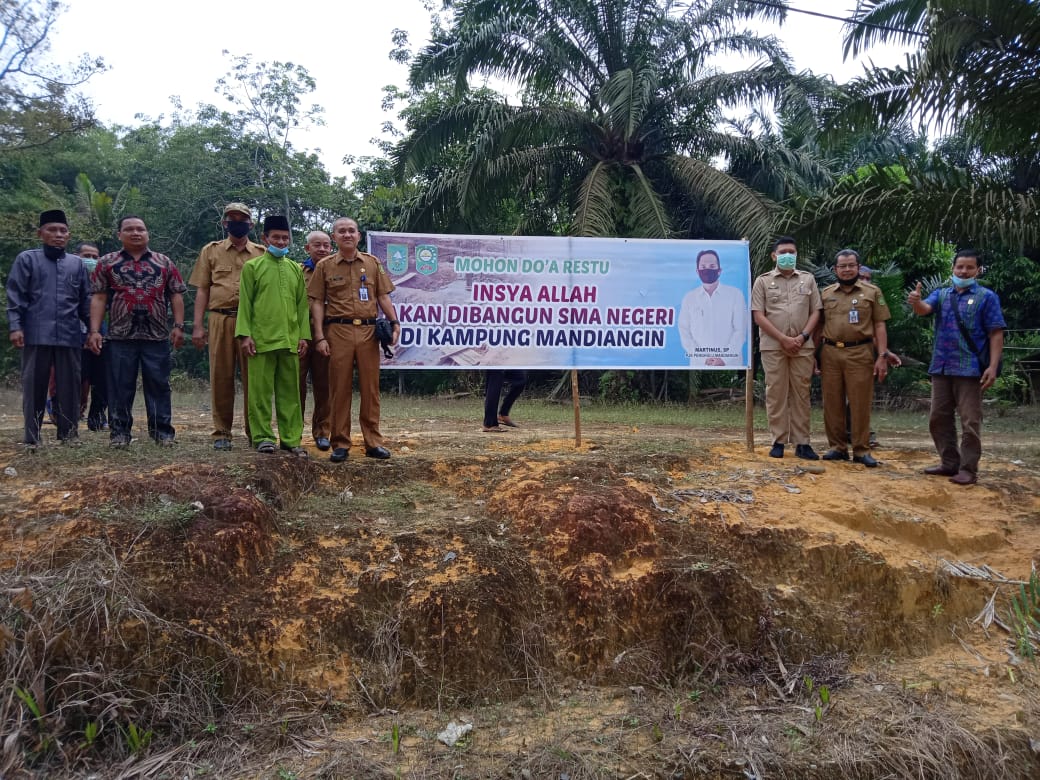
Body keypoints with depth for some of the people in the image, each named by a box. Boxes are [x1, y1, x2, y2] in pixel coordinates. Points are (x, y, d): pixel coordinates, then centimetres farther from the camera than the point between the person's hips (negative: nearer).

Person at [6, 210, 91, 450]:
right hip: (36, 334, -2)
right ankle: (31, 437, 8)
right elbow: (15, 296, 1)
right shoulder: (26, 259, 5)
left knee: (69, 386, 5)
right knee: (34, 386, 2)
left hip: (69, 335, 2)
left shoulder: (77, 263, 13)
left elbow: (85, 300, 16)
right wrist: (15, 327, -8)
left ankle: (69, 433, 14)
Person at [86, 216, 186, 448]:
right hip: (120, 335, 0)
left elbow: (176, 296, 8)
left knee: (158, 385, 2)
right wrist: (94, 331, -4)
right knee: (120, 387, 3)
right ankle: (119, 433, 12)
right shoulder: (107, 263, 9)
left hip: (157, 336, 0)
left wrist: (178, 326, -2)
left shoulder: (164, 263, 11)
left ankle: (162, 431, 9)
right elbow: (98, 299, 4)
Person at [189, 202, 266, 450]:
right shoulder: (211, 251, 12)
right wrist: (197, 326, 0)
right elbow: (202, 290, 9)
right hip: (220, 320, 0)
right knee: (221, 377, 2)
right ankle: (221, 433, 10)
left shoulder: (262, 254, 12)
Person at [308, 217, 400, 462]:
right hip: (338, 331, -1)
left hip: (368, 331, 2)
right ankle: (340, 444, 8)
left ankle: (373, 442, 10)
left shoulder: (372, 263, 12)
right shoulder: (325, 266, 7)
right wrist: (320, 337, -5)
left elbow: (383, 296, 12)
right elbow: (317, 303, 4)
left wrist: (394, 323, -1)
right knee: (340, 388, 1)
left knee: (370, 387, 4)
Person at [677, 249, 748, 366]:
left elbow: (740, 330, 1)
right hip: (699, 364, 1)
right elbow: (684, 331, 5)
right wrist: (703, 358, -7)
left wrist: (724, 359, -10)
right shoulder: (689, 298, 9)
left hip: (730, 363, -1)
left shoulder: (735, 294, 5)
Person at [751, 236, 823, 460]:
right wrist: (783, 339, -10)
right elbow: (758, 316, -3)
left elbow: (815, 312, 9)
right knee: (776, 393, 0)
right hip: (773, 346, -2)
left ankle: (802, 443, 6)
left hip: (803, 346, 2)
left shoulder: (808, 279, 12)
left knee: (801, 393, 3)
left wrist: (803, 337, -7)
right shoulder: (763, 281, 5)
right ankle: (778, 441, 6)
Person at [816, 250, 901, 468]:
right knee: (832, 403, 5)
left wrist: (882, 356, -5)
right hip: (830, 353, 2)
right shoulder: (826, 294, 12)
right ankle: (837, 447, 15)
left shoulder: (872, 292, 7)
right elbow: (819, 326, 15)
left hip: (860, 353, -2)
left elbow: (880, 325, 4)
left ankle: (861, 451, 6)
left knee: (860, 404, -1)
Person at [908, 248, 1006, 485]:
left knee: (970, 422, -1)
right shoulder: (941, 294, 11)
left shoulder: (987, 297, -1)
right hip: (941, 367, 5)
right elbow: (924, 309, -10)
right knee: (938, 418, 10)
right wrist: (915, 301, -35)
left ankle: (968, 469, 5)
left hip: (970, 369, -5)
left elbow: (996, 334, -5)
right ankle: (950, 463, 21)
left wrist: (993, 366, -15)